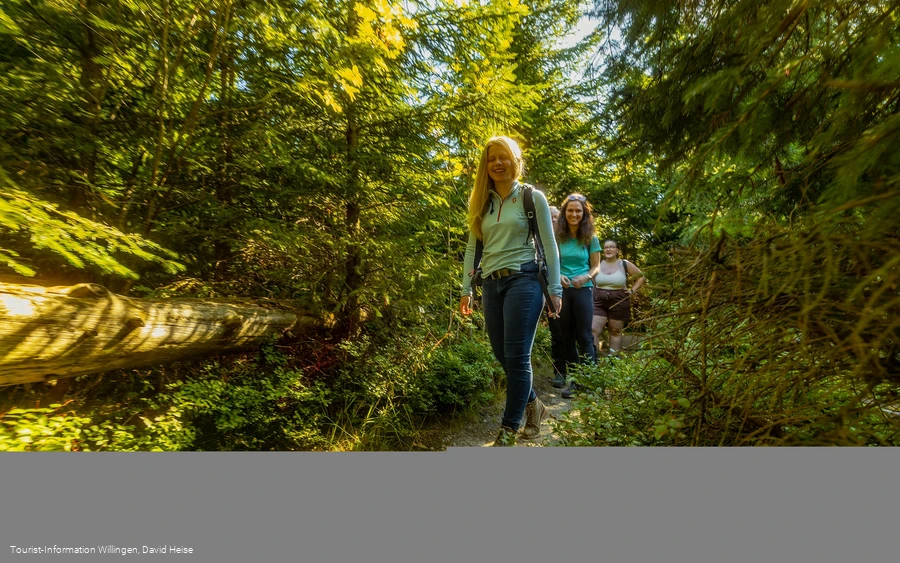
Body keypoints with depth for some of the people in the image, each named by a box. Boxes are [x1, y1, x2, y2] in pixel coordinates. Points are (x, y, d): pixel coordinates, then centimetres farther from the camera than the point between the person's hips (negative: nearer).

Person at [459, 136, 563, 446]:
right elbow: (472, 247, 13)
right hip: (491, 284, 5)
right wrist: (466, 289, 8)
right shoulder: (481, 202, 14)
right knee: (502, 356, 9)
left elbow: (549, 245, 1)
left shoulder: (533, 197, 3)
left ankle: (509, 428, 8)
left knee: (516, 356, -5)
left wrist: (555, 288, -3)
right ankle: (533, 406, 32)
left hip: (523, 280, -5)